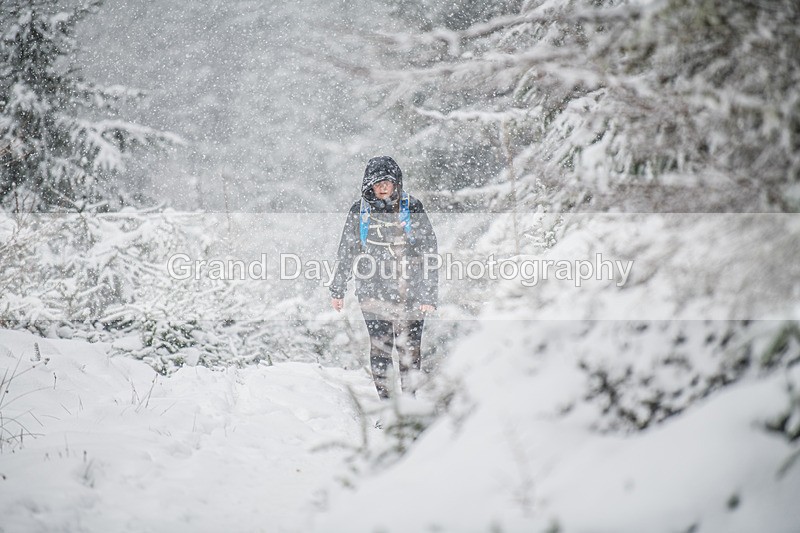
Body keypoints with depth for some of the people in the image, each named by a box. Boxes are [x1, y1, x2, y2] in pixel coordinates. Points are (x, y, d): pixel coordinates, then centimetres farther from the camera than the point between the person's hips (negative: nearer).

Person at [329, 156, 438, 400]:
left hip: (410, 290, 0)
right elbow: (346, 251, 14)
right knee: (380, 348, -5)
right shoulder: (360, 211, 4)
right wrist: (337, 290, 14)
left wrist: (429, 295, -4)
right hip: (374, 291, 1)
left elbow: (430, 252, 1)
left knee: (410, 349, 1)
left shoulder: (412, 208, 1)